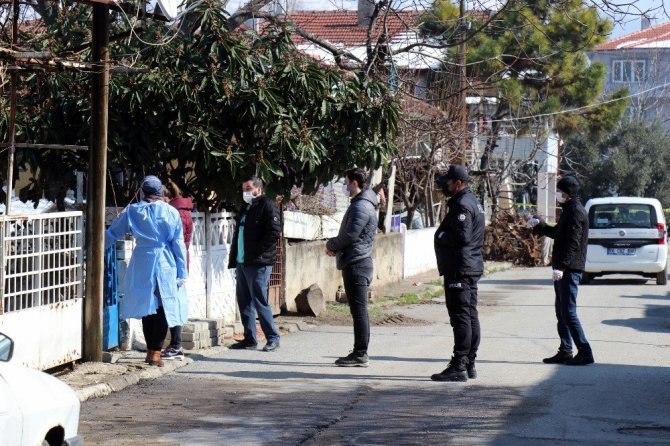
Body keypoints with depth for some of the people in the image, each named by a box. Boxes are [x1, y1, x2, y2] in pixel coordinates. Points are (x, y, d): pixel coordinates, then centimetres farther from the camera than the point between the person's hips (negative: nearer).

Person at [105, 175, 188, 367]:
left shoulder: (133, 211, 3)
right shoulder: (171, 213, 0)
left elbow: (112, 234, 9)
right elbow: (178, 244, 0)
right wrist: (182, 272, 4)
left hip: (142, 263, 1)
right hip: (166, 265, -1)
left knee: (147, 308, 11)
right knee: (163, 308, 3)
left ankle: (151, 350, 16)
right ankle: (155, 352, -2)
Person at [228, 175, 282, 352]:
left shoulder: (267, 206, -6)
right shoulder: (245, 208, 20)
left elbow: (275, 231, -16)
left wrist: (257, 252, -17)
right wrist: (234, 261, 14)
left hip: (258, 264, -9)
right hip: (242, 263, 9)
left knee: (260, 301, -8)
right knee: (244, 302, 9)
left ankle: (273, 338, -1)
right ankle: (249, 339, 15)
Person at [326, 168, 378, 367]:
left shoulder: (361, 206, -14)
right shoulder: (360, 204, 19)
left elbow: (350, 235, -20)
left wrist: (331, 245, -4)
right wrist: (336, 247, 6)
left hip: (356, 264, -11)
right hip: (356, 263, 11)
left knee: (359, 310, -8)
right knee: (358, 311, 12)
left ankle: (360, 354, -7)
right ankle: (360, 353, 16)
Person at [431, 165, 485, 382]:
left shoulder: (462, 205, -16)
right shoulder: (471, 201, 18)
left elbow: (462, 237, -25)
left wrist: (440, 236, -11)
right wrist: (443, 235, 13)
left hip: (459, 270, -11)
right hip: (471, 267, 11)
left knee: (461, 317, -10)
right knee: (470, 316, 12)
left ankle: (459, 366, -11)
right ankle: (469, 364, 18)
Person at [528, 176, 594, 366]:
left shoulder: (576, 212, -15)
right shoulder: (569, 210, 17)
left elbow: (573, 243, -23)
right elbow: (557, 233, 30)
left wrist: (561, 266, -28)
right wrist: (539, 225, 22)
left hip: (569, 270, -11)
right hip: (563, 269, 11)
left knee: (568, 312, -10)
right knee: (561, 311, 14)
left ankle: (585, 353, -9)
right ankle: (565, 352, 19)